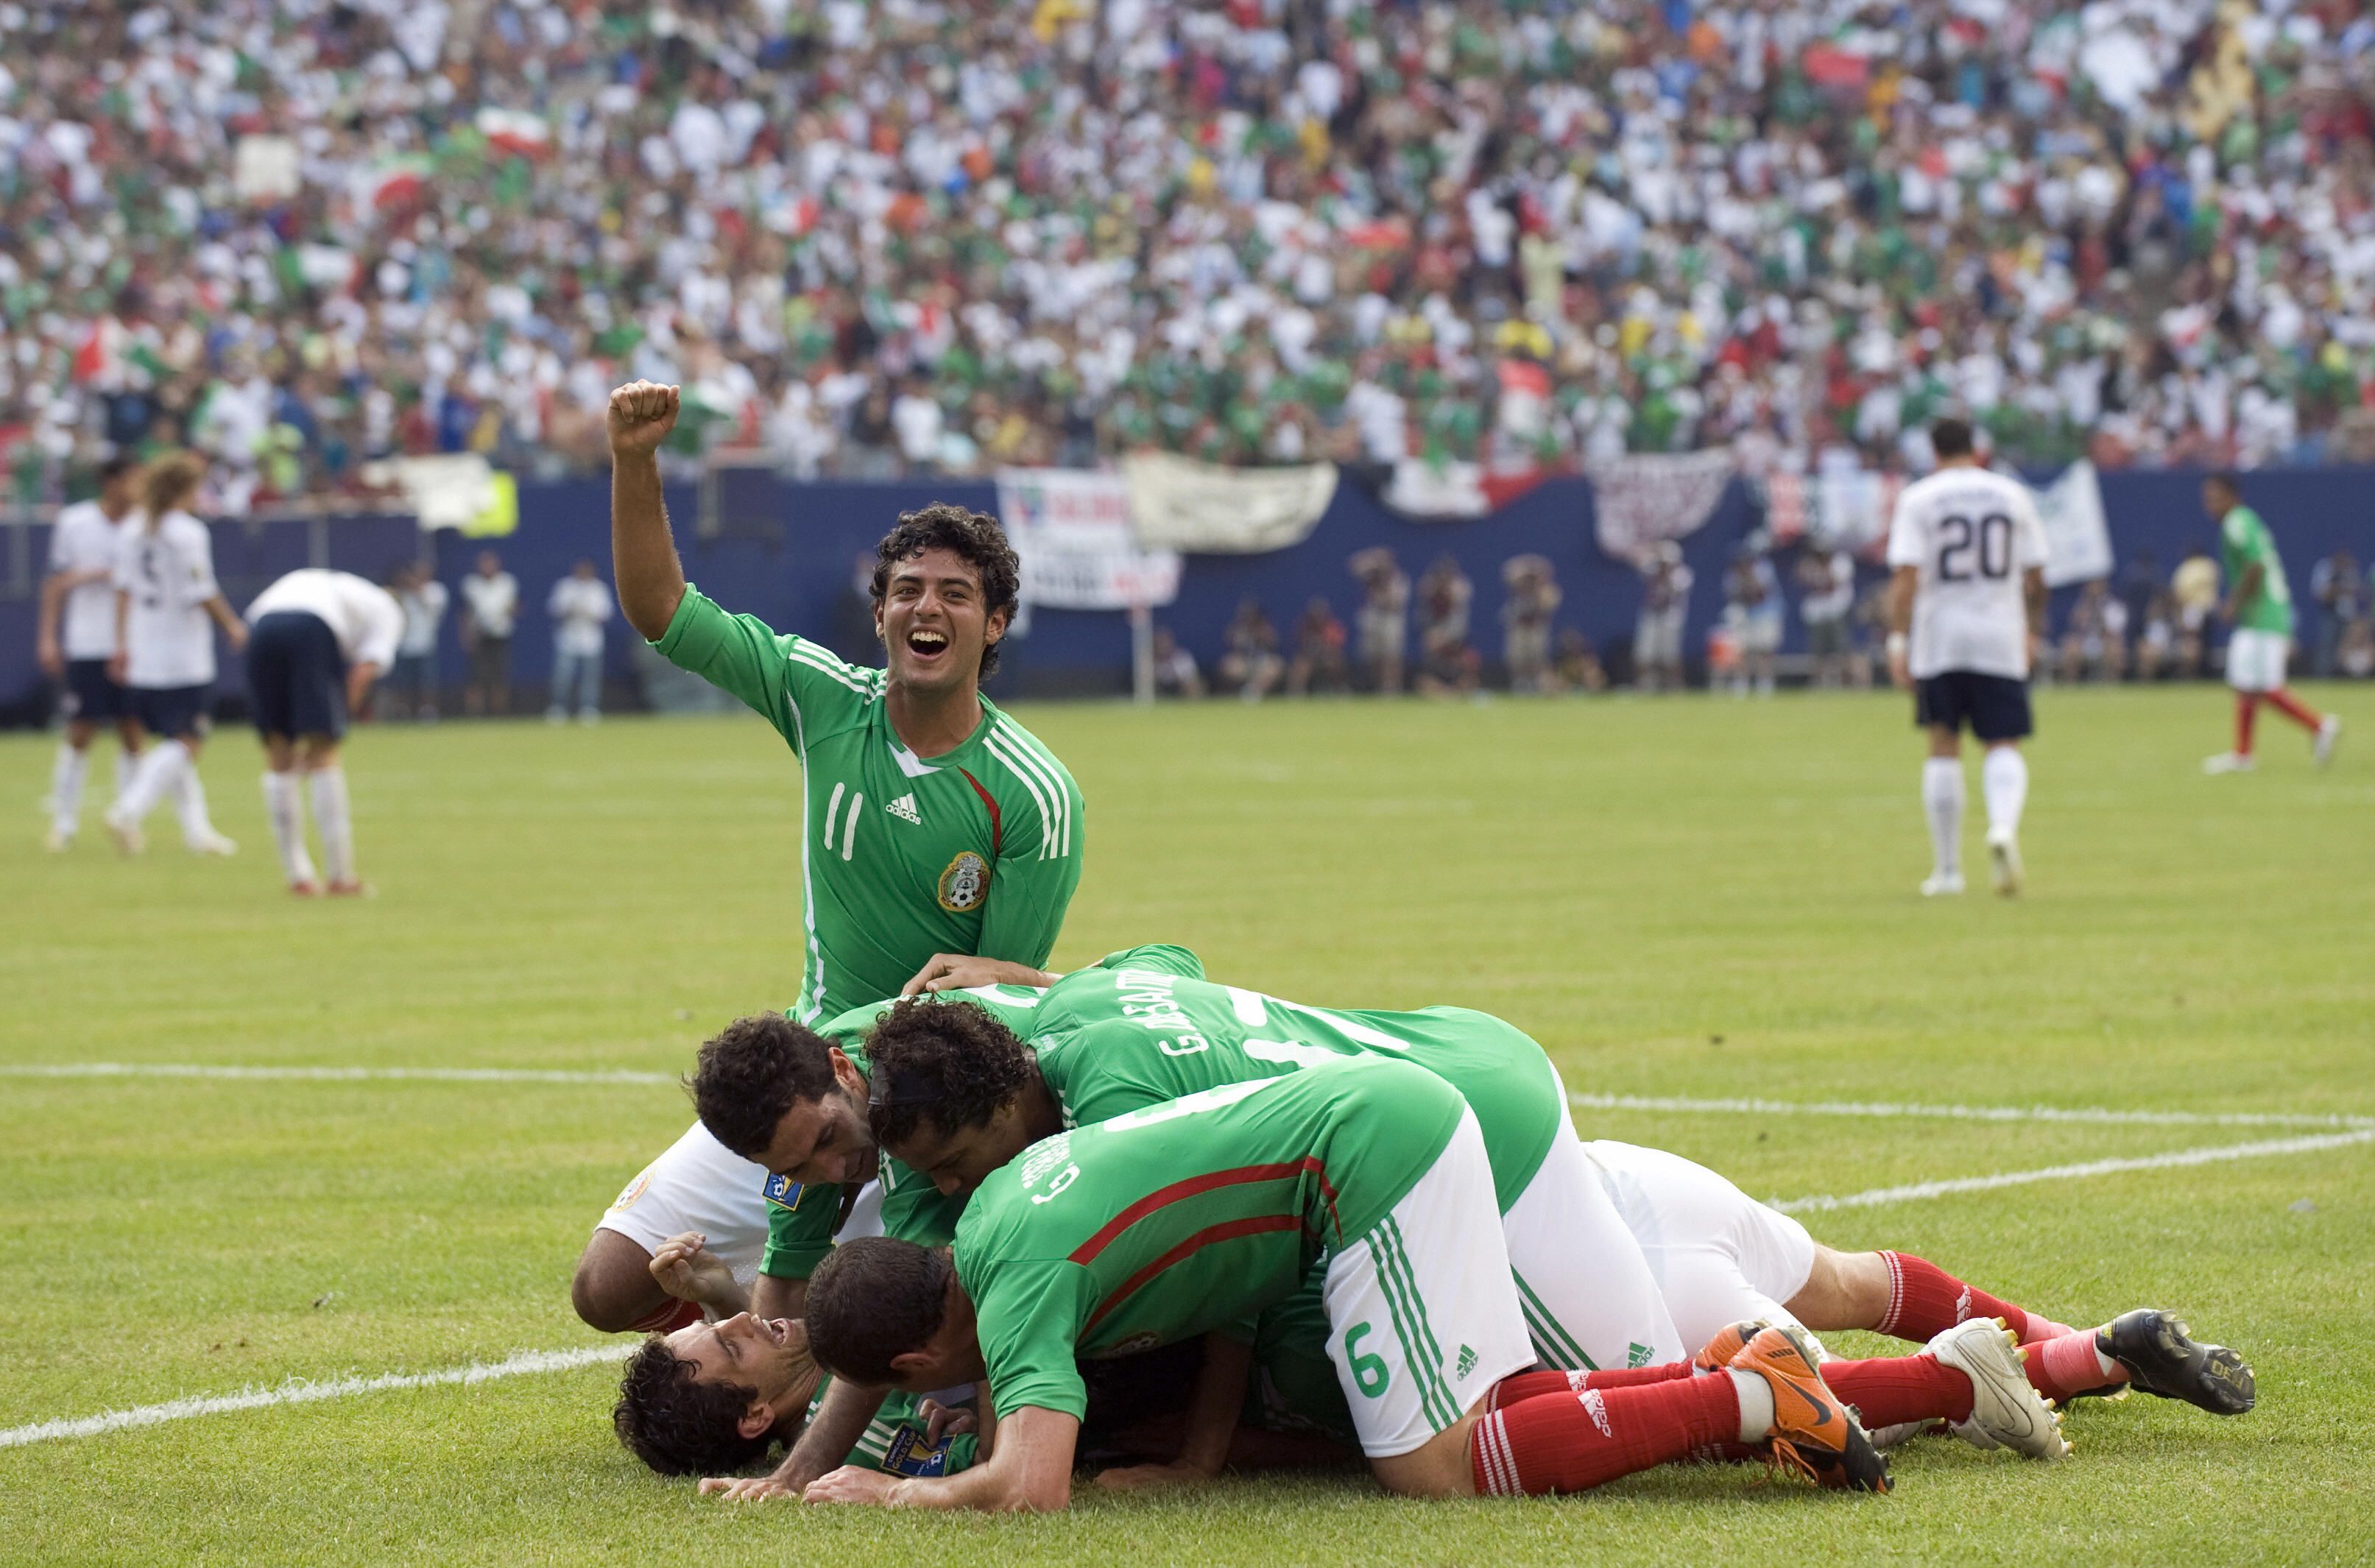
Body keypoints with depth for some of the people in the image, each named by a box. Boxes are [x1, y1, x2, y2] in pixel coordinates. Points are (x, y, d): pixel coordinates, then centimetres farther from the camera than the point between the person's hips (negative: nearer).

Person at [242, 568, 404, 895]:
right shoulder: (386, 610, 28)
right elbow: (364, 671, 10)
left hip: (261, 626, 4)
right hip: (314, 630, -4)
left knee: (279, 757, 12)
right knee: (323, 755, 2)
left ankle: (297, 875, 12)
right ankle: (341, 877, 0)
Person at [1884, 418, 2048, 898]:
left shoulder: (1918, 498, -2)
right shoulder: (2013, 494, 6)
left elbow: (1905, 575, -11)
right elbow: (2035, 576, 8)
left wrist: (1897, 641, -12)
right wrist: (2033, 629, 22)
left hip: (1937, 641, -1)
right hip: (2001, 642, 1)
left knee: (1943, 749, 8)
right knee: (2004, 746, 2)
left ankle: (1946, 868, 10)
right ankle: (2004, 825, -28)